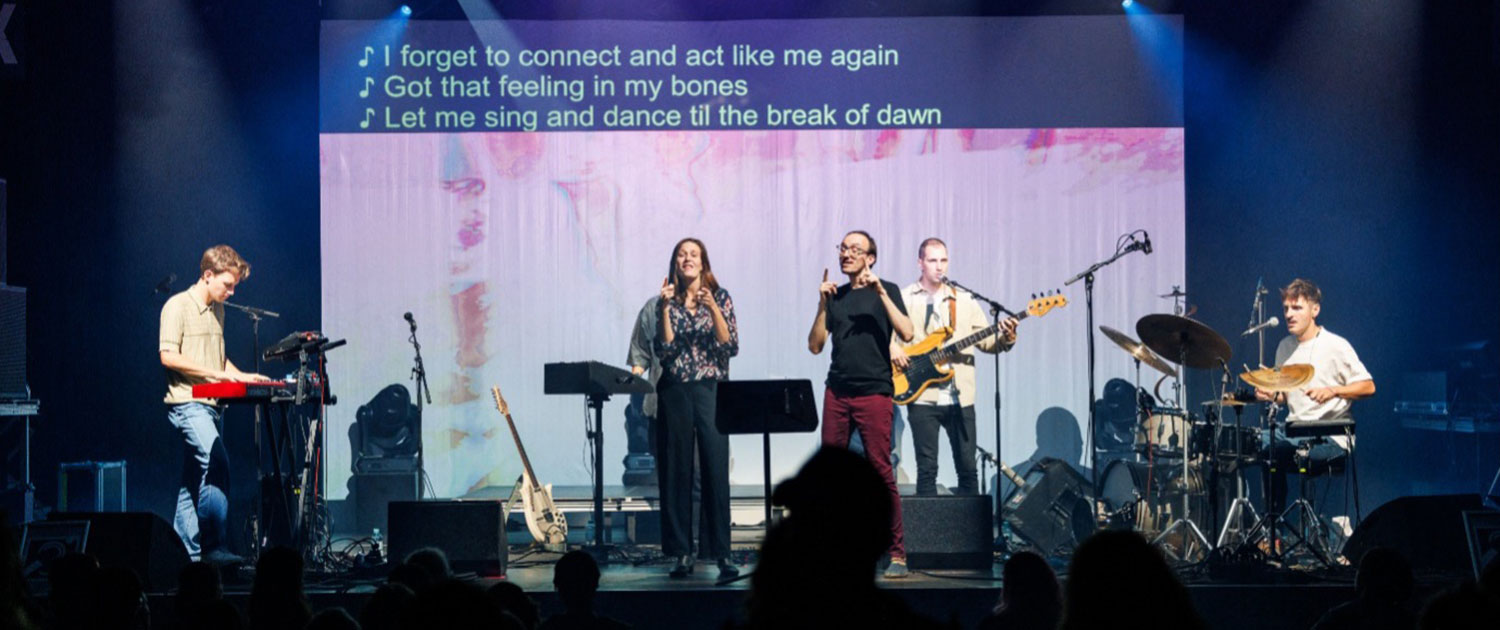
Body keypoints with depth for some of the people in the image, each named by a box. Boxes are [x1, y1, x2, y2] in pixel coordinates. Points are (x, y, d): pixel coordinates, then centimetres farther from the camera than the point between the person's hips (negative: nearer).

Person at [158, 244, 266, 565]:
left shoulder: (217, 310, 18)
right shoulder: (178, 306, -7)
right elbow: (168, 356, -15)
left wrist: (240, 376, 10)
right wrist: (214, 373, -18)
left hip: (208, 404, 9)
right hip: (186, 402, -9)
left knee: (196, 479, 9)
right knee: (216, 465, -22)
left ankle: (186, 551, 14)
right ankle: (216, 547, -22)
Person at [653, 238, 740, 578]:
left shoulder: (720, 297, 5)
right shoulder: (668, 301, 8)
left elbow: (731, 346, -4)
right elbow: (664, 350, -2)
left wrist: (713, 309, -14)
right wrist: (666, 308, -10)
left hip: (711, 389, -2)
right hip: (674, 392, 2)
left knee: (715, 470, -8)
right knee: (676, 471, 1)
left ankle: (722, 553, -6)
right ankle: (682, 553, 6)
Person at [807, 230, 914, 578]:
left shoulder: (885, 291, 4)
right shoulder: (836, 296, 16)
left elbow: (906, 333, -10)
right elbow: (815, 345, 11)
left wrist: (880, 293, -15)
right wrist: (823, 305, 0)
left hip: (873, 392, -5)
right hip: (837, 392, 5)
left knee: (881, 470, -8)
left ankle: (897, 553, -4)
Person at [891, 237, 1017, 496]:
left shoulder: (964, 301, 12)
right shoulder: (904, 299, 3)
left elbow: (987, 341, 11)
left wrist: (1005, 339, -9)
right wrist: (891, 346, -18)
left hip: (960, 398, 3)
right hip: (923, 397, -3)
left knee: (968, 467, 4)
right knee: (927, 469, -1)